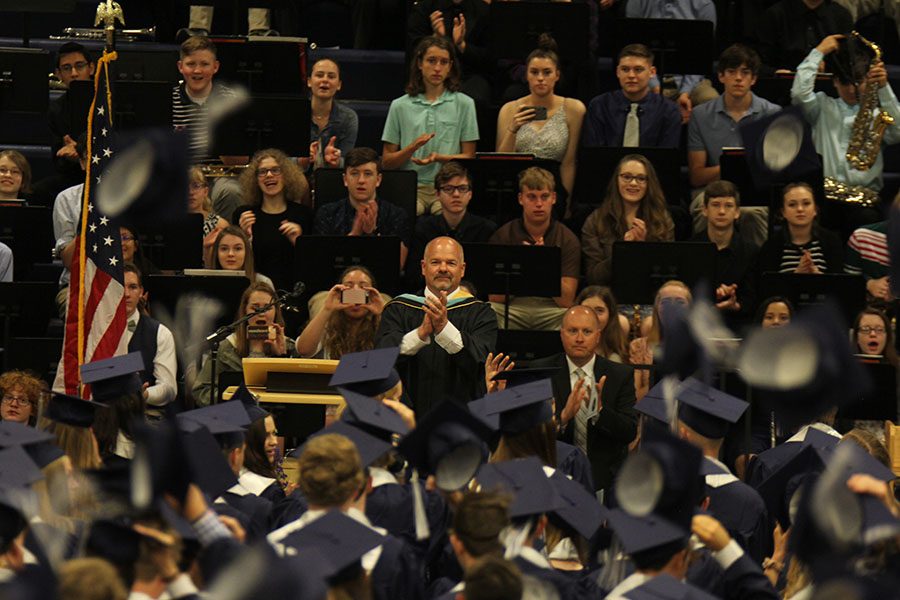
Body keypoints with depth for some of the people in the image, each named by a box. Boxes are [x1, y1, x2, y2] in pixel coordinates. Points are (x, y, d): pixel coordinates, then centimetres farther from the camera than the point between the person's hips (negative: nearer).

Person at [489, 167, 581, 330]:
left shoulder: (567, 239, 5)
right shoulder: (503, 236, 6)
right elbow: (495, 298, -1)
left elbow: (566, 301, -3)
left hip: (552, 311, 0)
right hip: (511, 310, 0)